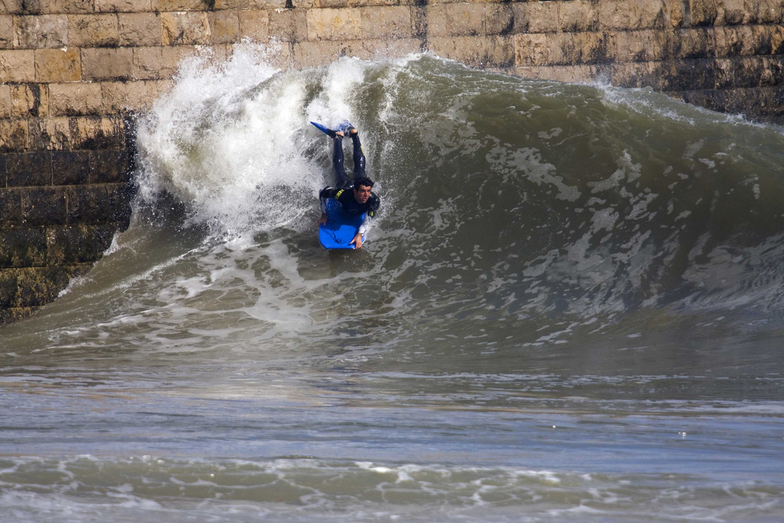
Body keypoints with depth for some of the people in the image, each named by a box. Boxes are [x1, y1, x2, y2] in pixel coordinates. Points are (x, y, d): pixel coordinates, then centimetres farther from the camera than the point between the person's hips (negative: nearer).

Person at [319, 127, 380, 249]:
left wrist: (360, 234, -43)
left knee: (360, 164, 33)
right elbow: (323, 193, -34)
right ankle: (338, 137, 56)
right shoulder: (343, 195, -51)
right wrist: (324, 215, -25)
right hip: (345, 186, -2)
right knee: (339, 165, 31)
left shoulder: (374, 201, -49)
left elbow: (368, 219, -35)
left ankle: (354, 134, 56)